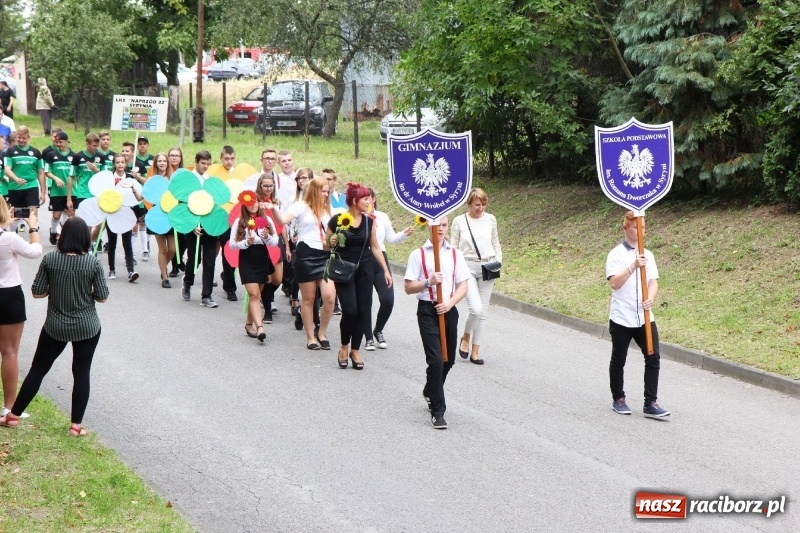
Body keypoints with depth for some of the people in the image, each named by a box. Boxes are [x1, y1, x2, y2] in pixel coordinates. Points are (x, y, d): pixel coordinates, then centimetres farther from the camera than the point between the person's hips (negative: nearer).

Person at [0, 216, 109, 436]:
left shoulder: (50, 259, -10)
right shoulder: (93, 263, -12)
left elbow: (37, 292, -6)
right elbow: (102, 297, -8)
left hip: (55, 327, 1)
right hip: (87, 328, -1)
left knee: (38, 369, 13)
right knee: (81, 373, 8)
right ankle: (76, 425, 10)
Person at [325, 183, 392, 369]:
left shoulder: (369, 221, 5)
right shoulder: (337, 220, -7)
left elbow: (375, 247, 12)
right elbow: (326, 245, 4)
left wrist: (386, 270, 9)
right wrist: (331, 243, -19)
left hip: (365, 270, 4)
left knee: (363, 310, 0)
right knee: (350, 310, -12)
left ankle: (355, 350, 13)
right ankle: (344, 347, 12)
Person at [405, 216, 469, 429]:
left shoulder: (455, 254, 6)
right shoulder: (418, 255, -1)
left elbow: (463, 287, 5)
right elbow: (408, 287, -2)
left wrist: (450, 303, -12)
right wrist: (429, 282, -19)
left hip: (449, 310, 4)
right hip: (427, 310, -4)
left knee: (448, 360, 13)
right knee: (436, 359, -13)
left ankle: (430, 392, 42)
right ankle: (437, 411, -6)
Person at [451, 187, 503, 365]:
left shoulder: (490, 219, 6)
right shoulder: (459, 221, -1)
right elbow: (453, 248, 2)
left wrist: (498, 263, 2)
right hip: (468, 268, -3)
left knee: (483, 312, 5)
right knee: (476, 309, -18)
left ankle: (475, 351, 13)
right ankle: (466, 337, 11)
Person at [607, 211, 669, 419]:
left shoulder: (647, 255, 9)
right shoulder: (616, 255, -7)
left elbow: (653, 282, 4)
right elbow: (615, 283, -18)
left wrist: (650, 299, -17)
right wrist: (633, 266, -31)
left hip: (645, 318, 4)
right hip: (621, 318, -4)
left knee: (653, 358, -4)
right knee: (618, 360, 9)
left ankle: (650, 404, -1)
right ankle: (618, 400, 24)